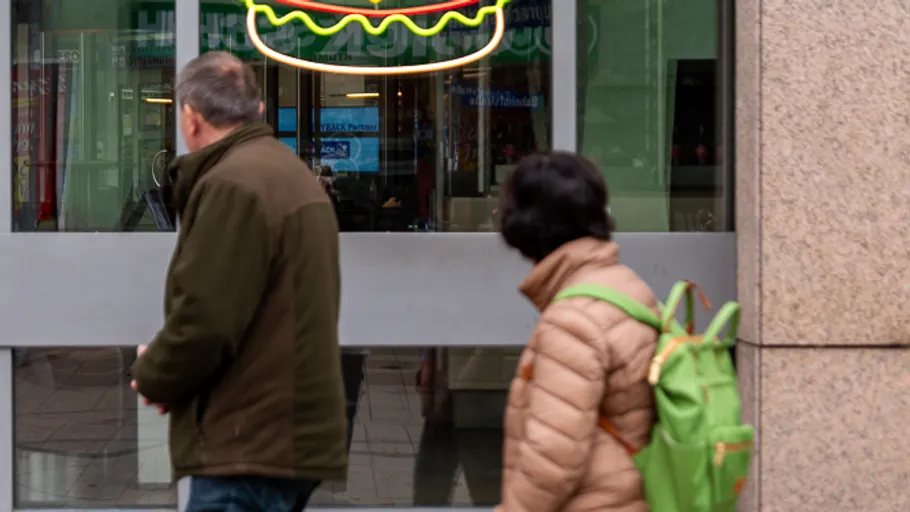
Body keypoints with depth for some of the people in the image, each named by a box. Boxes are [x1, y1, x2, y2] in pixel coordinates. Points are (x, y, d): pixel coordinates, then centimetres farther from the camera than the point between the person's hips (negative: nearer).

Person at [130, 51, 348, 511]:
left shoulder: (232, 185, -15)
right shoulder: (293, 175, 17)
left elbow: (203, 320, -20)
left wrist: (152, 375, 0)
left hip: (251, 442, -10)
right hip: (293, 430, 10)